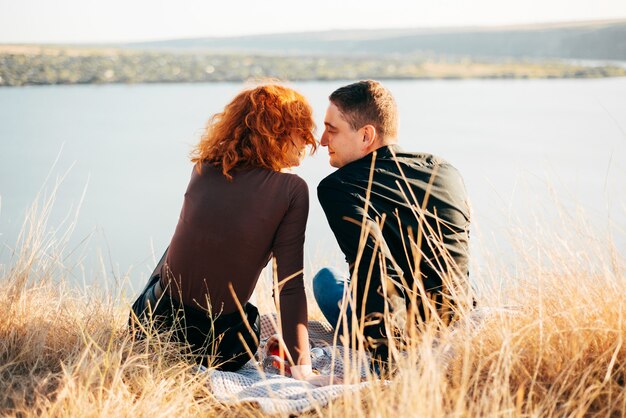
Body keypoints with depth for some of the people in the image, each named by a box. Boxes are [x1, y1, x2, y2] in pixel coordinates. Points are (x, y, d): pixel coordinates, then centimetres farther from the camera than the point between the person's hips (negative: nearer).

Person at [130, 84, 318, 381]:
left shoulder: (203, 168, -1)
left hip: (150, 322, 2)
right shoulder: (292, 189, -13)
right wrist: (300, 365, -17)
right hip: (216, 346, -2)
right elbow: (289, 285, -18)